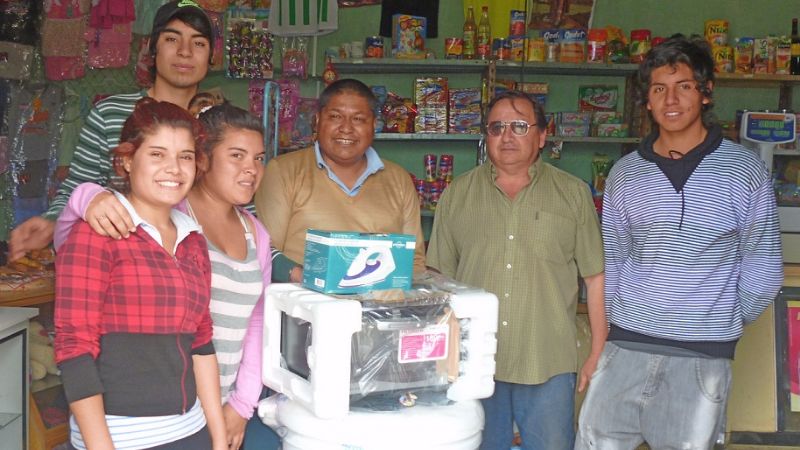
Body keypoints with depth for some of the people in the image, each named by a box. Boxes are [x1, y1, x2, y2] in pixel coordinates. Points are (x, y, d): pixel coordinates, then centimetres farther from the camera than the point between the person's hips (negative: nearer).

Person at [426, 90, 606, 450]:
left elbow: (596, 277, 4)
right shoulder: (457, 194, 6)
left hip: (549, 366, -1)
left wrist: (598, 353, 1)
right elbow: (440, 278, 9)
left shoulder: (574, 194, 4)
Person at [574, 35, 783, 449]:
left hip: (703, 356, -2)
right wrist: (622, 319, 5)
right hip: (626, 348, 2)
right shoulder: (625, 173, 5)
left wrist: (724, 322, 8)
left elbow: (762, 271, 4)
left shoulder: (745, 171, -2)